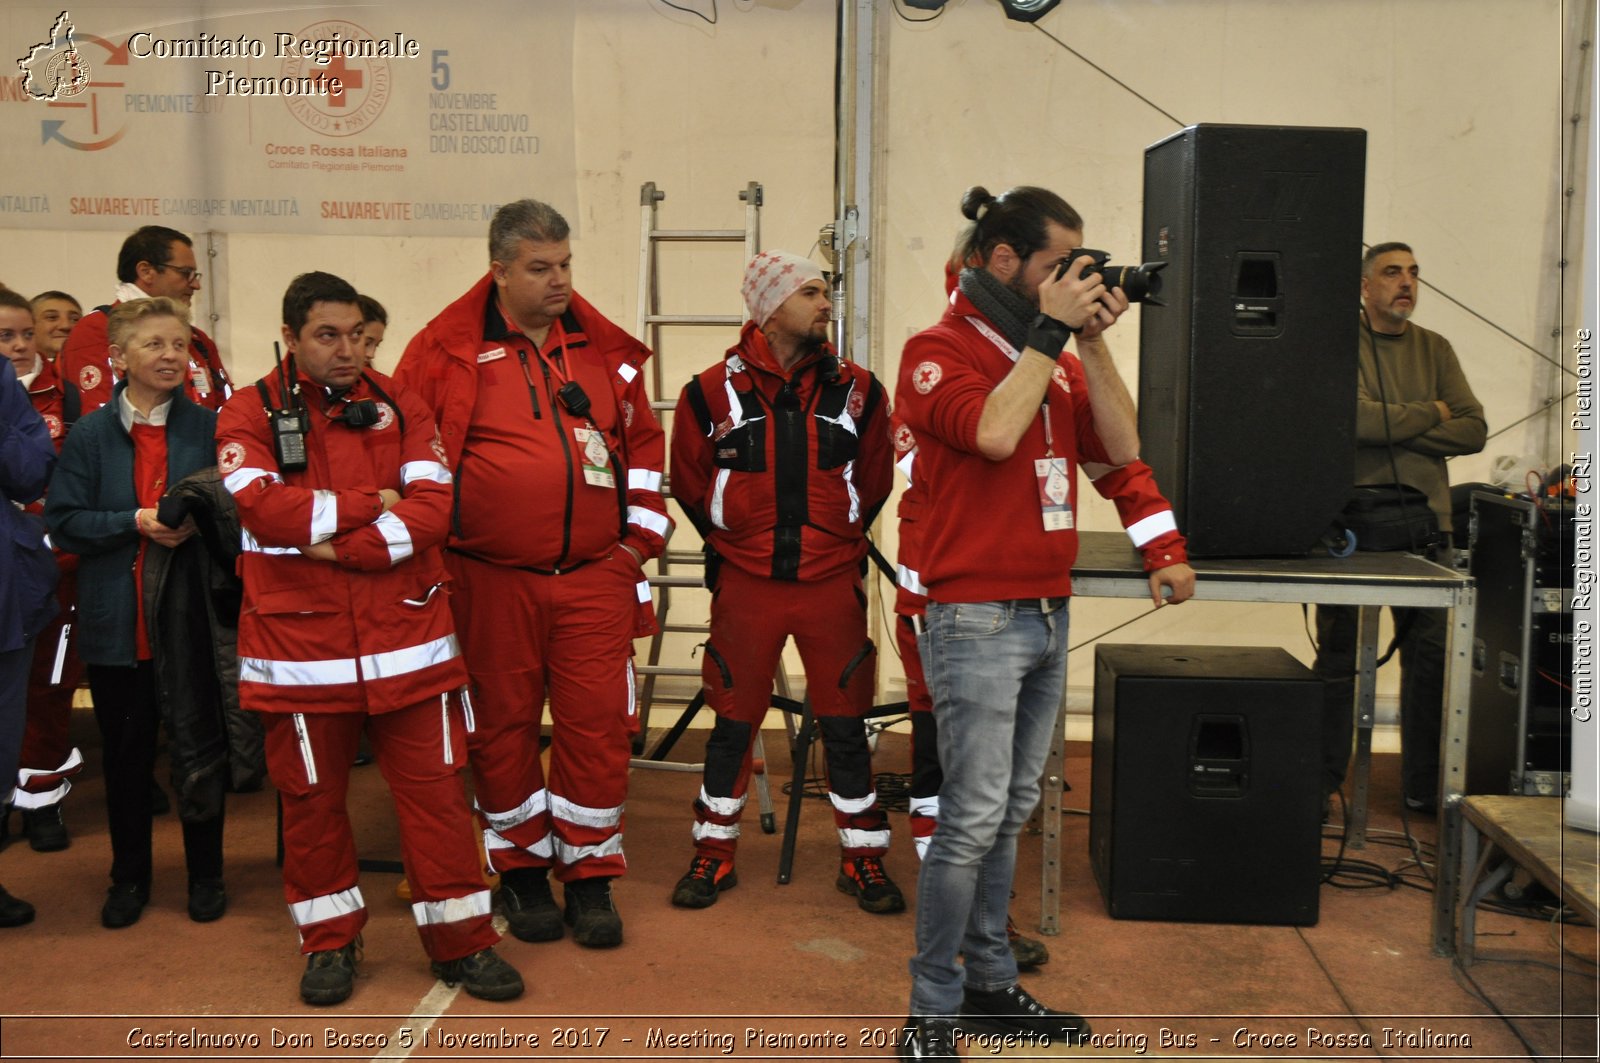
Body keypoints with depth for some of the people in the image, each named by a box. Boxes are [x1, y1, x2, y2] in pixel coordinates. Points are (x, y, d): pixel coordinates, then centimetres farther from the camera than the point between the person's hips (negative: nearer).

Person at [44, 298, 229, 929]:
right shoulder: (89, 436, 0)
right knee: (125, 758, 13)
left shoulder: (209, 429, -2)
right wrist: (137, 522, -16)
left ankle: (206, 875, 25)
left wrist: (199, 521, -19)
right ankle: (129, 878, 30)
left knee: (200, 750, 8)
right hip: (116, 624, 1)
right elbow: (62, 522, -4)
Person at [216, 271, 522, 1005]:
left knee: (434, 788, 4)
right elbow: (261, 505, -16)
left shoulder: (398, 406, 7)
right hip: (298, 644, -1)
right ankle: (329, 943, 28)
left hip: (407, 640, 1)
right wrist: (372, 503, -11)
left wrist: (347, 546, -16)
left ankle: (461, 941, 17)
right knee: (311, 796, 10)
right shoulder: (251, 412, 1)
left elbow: (434, 505, -6)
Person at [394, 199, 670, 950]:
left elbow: (644, 445, 17)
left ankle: (590, 877, 17)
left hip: (595, 577, 2)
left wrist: (640, 539, 11)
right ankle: (521, 872, 25)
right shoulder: (447, 349, -1)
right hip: (492, 580, -2)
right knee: (503, 726, 7)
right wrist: (438, 545, 1)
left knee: (598, 724, 2)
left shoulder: (606, 350, 10)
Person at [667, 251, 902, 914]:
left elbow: (874, 481, 12)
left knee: (845, 724, 6)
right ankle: (714, 855, 24)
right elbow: (689, 484, 8)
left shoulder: (856, 391, 0)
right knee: (732, 723, 9)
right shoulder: (713, 393, -4)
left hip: (832, 584, 1)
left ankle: (863, 860, 20)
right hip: (745, 586, -1)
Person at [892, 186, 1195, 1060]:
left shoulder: (1054, 357, 14)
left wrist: (1091, 343, -1)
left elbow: (1120, 449, 6)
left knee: (1010, 812, 13)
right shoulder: (939, 350, -6)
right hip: (976, 618, -7)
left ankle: (989, 981, 24)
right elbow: (993, 432, -24)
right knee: (973, 816, -7)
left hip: (1047, 615, 7)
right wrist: (1050, 331, -14)